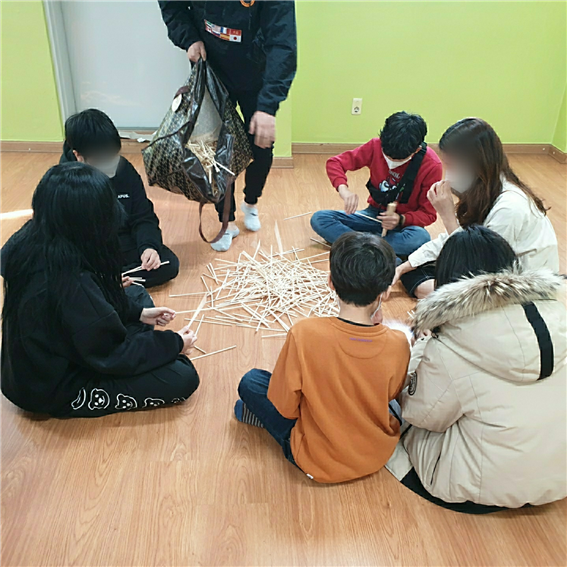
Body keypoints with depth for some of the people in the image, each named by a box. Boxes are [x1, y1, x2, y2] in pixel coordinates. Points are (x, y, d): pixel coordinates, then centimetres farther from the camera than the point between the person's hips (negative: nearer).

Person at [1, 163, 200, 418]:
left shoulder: (30, 242, -10)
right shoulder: (71, 281, -37)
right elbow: (112, 356, -22)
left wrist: (138, 313, 7)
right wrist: (173, 344, -9)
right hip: (55, 390, -8)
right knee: (183, 377, -11)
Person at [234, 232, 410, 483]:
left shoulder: (304, 334, -29)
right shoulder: (398, 344, -22)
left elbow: (285, 407, -15)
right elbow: (391, 394, 0)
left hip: (319, 464, -3)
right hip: (379, 456, 4)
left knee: (251, 382, 8)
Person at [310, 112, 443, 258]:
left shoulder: (432, 166, -18)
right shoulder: (376, 146, -12)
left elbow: (429, 214, -11)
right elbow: (335, 162, -9)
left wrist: (401, 220, -31)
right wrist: (343, 188, -30)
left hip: (405, 222, -3)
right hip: (374, 213, 3)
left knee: (421, 238, -39)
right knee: (319, 219, -17)